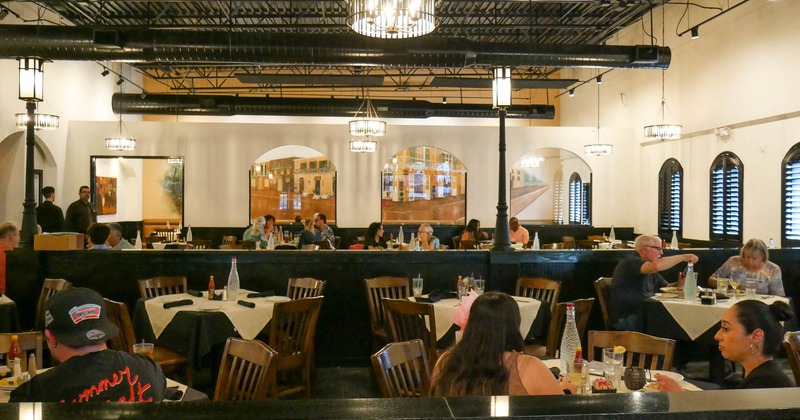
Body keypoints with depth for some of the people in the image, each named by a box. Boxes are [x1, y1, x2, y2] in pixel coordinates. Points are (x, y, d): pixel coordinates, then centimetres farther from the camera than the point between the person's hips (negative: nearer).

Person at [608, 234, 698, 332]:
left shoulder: (651, 271, 20)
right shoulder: (630, 263, -12)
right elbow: (656, 266, -30)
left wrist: (679, 284, -1)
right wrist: (683, 257, -18)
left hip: (643, 314, 9)